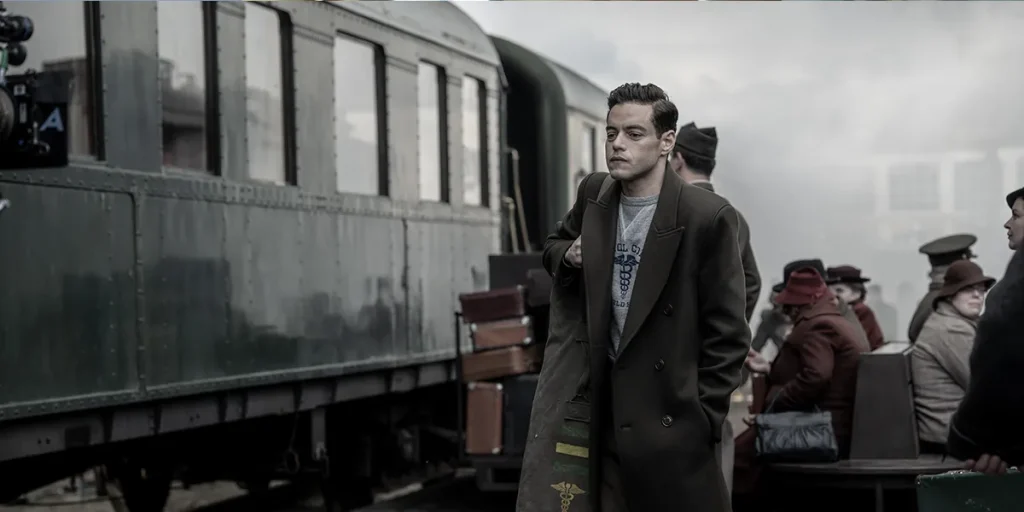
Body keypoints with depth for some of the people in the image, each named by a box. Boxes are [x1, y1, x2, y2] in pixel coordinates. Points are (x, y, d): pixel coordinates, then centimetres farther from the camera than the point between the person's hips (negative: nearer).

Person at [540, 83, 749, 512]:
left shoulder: (708, 218, -12)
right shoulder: (595, 197, 5)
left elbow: (728, 332, -8)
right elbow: (555, 245, 26)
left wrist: (704, 419, -9)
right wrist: (568, 256, 2)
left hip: (672, 422, -5)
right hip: (610, 415, 5)